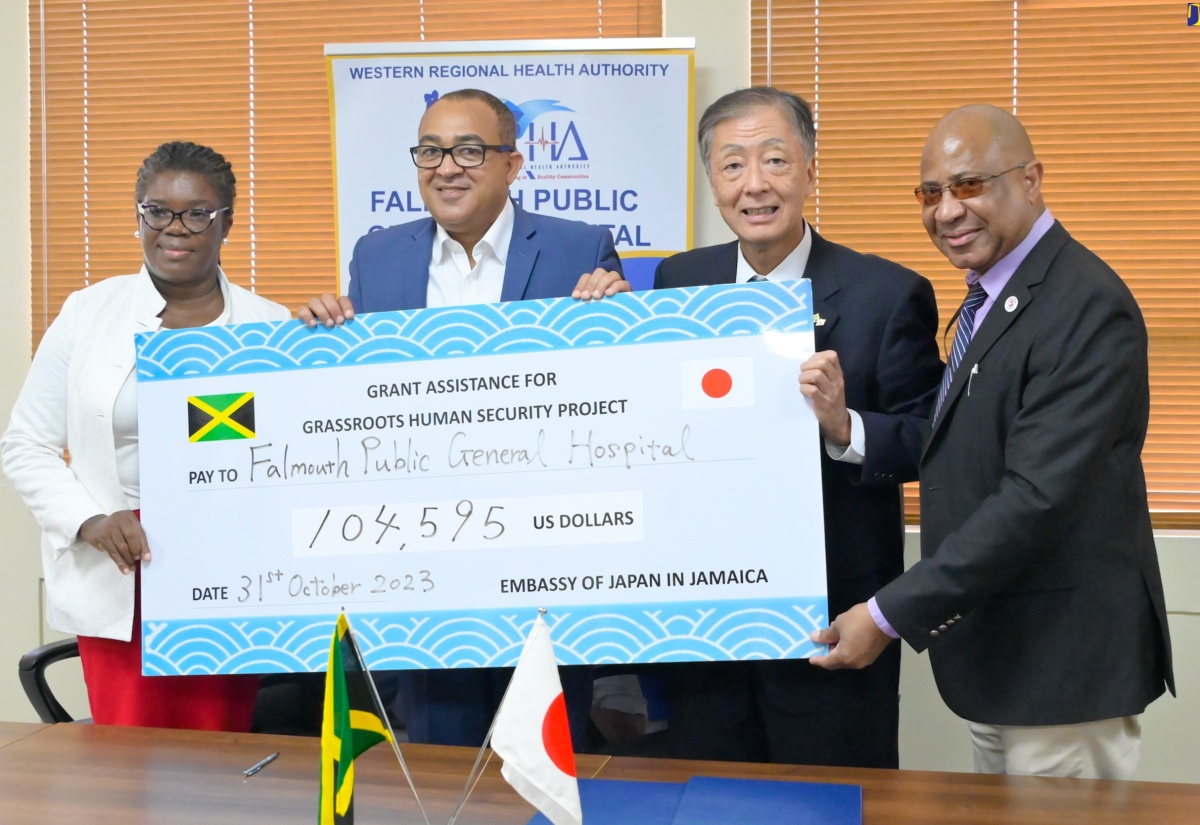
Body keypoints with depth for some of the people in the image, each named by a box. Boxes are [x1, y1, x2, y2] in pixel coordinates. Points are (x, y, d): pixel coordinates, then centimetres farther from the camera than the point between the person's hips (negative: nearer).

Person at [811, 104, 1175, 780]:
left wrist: (889, 616, -23)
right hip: (998, 653, 9)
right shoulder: (992, 296, 11)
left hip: (1062, 663, -9)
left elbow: (1038, 497, -26)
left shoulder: (1088, 307, -20)